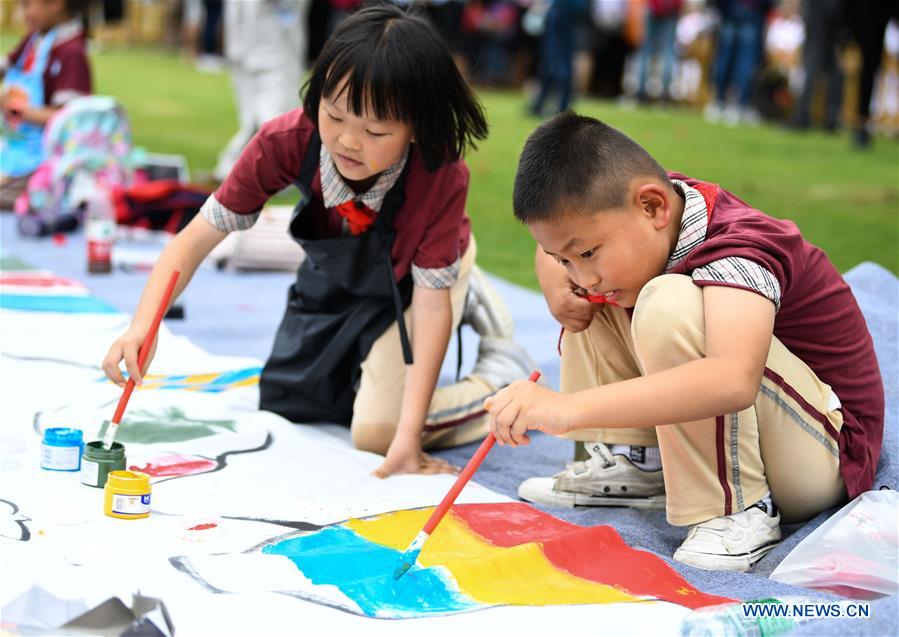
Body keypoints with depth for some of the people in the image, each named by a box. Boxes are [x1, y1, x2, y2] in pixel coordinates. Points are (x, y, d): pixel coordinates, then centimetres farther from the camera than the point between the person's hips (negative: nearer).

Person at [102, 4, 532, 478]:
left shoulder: (441, 176, -40)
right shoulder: (289, 140, -35)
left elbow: (431, 300, -34)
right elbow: (199, 236, -30)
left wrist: (408, 437, -39)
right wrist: (142, 324, -47)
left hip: (414, 277, -4)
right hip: (336, 276, 4)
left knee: (377, 431, -17)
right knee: (286, 407, 16)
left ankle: (505, 372, 7)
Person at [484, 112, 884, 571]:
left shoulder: (738, 249, -30)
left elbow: (735, 380, -50)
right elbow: (555, 244, 15)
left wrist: (569, 408, -56)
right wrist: (556, 283, -11)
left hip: (824, 454, -9)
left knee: (668, 304, -33)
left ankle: (735, 507, -23)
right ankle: (632, 461, 2)